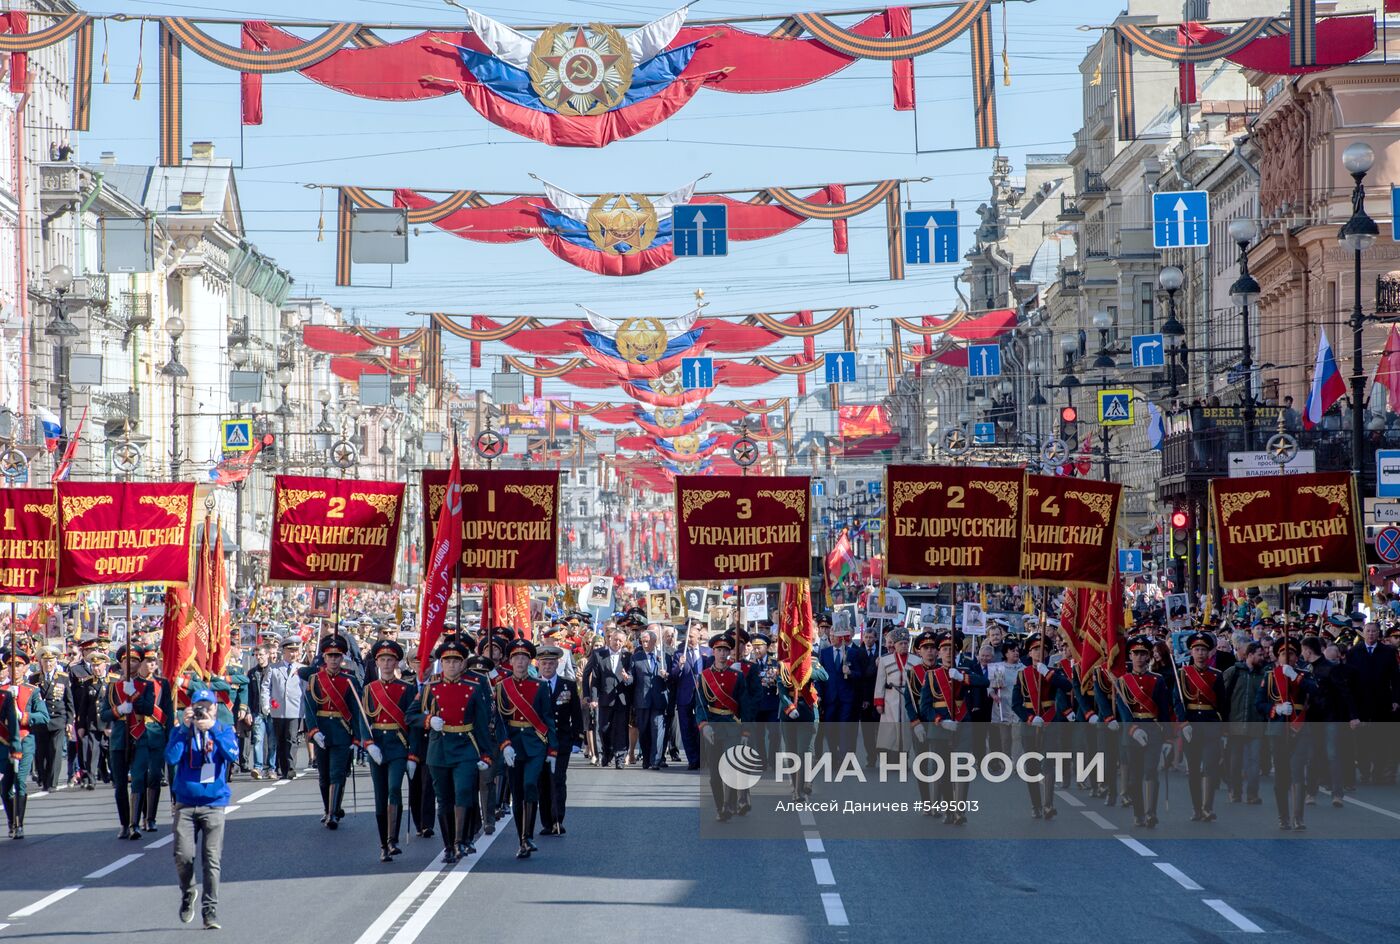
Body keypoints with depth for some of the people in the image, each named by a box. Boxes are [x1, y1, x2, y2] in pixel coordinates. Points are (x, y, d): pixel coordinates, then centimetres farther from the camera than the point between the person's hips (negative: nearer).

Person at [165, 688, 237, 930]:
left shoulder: (224, 730, 6)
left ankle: (210, 910, -1)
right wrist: (184, 727, -14)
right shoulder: (183, 731, 6)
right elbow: (171, 758, -11)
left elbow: (232, 755, -14)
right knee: (183, 856, -9)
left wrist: (213, 729, -22)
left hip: (214, 804, -1)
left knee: (211, 859, -7)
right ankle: (187, 894, 19)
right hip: (185, 803, 1)